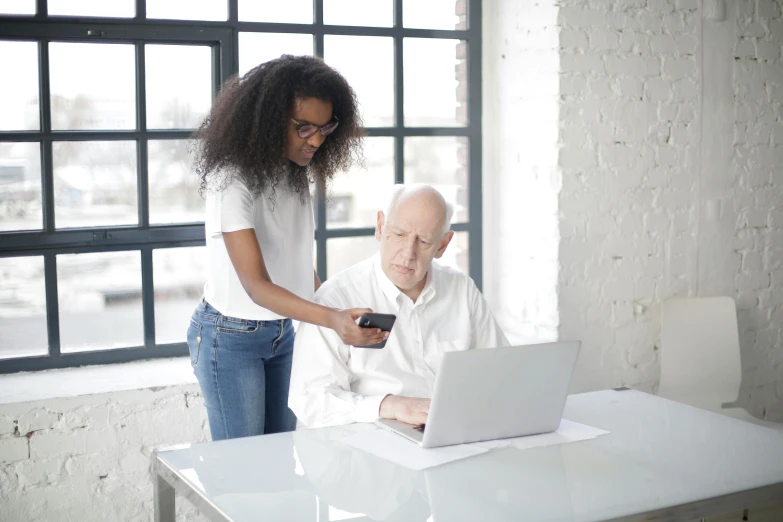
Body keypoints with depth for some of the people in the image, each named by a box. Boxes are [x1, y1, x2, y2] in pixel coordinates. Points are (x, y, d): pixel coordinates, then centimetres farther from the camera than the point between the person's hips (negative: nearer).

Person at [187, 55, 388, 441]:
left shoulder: (296, 171, 1)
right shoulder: (232, 178, -23)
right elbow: (256, 286, -29)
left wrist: (336, 313, 6)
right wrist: (332, 318, -43)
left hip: (282, 332, 7)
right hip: (231, 336, -7)